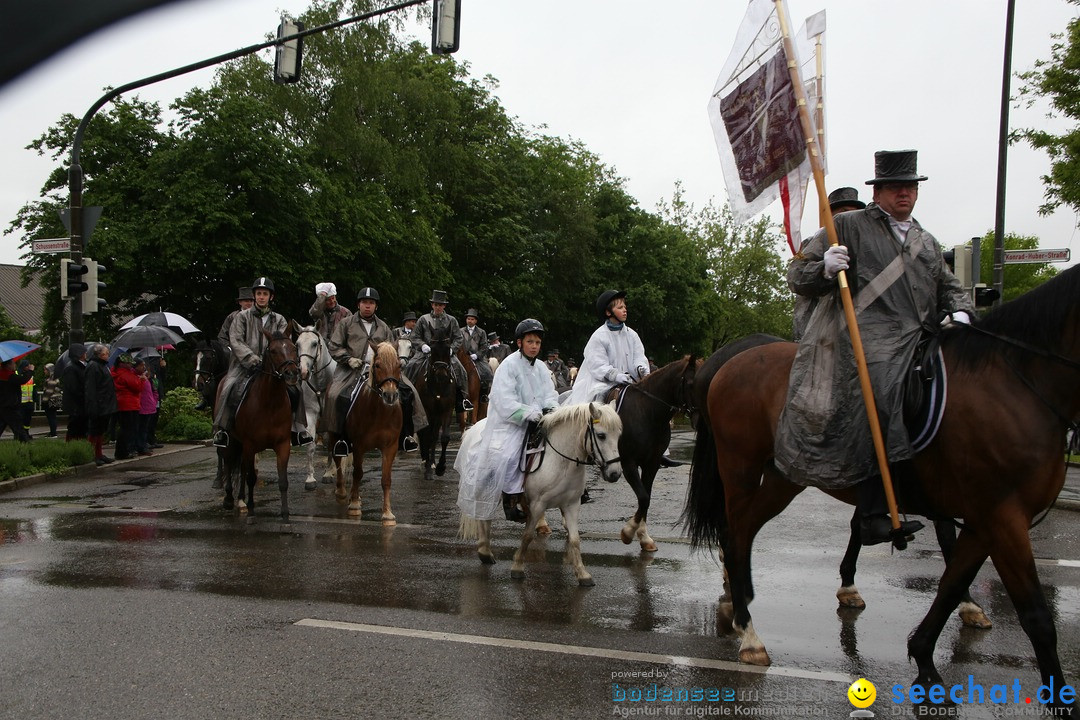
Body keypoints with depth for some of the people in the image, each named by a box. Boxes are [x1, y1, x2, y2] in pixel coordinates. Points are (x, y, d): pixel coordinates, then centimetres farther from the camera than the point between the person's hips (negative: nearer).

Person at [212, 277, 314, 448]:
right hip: (245, 366, -3)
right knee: (232, 390, -29)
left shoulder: (279, 320, 14)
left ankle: (296, 429, 0)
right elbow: (235, 341, -5)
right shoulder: (243, 317, 7)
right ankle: (221, 430, -19)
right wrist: (253, 360, -17)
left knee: (294, 391, -13)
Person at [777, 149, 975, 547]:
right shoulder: (848, 226, 9)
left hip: (921, 338, 7)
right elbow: (797, 276, 6)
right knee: (879, 395, -30)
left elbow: (948, 285, 33)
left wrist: (960, 310, 11)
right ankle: (872, 515, -33)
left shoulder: (927, 242, 28)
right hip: (869, 336, -7)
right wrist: (825, 268, -16)